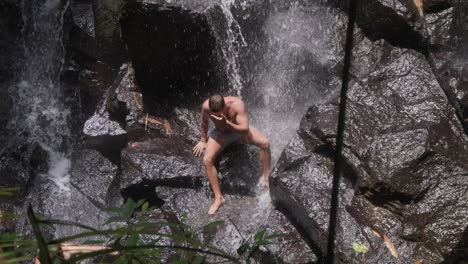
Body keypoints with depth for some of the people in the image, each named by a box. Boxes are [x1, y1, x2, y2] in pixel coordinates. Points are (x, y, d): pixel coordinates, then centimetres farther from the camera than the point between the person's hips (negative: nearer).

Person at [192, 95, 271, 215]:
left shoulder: (237, 105, -37)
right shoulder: (206, 106, -28)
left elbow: (245, 130, -39)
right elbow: (204, 122, -4)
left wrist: (227, 123, -52)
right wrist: (203, 140, 6)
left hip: (239, 131, -2)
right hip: (220, 134, 2)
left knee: (265, 143, -25)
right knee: (207, 160, -21)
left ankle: (266, 178, -4)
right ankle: (218, 198, -11)